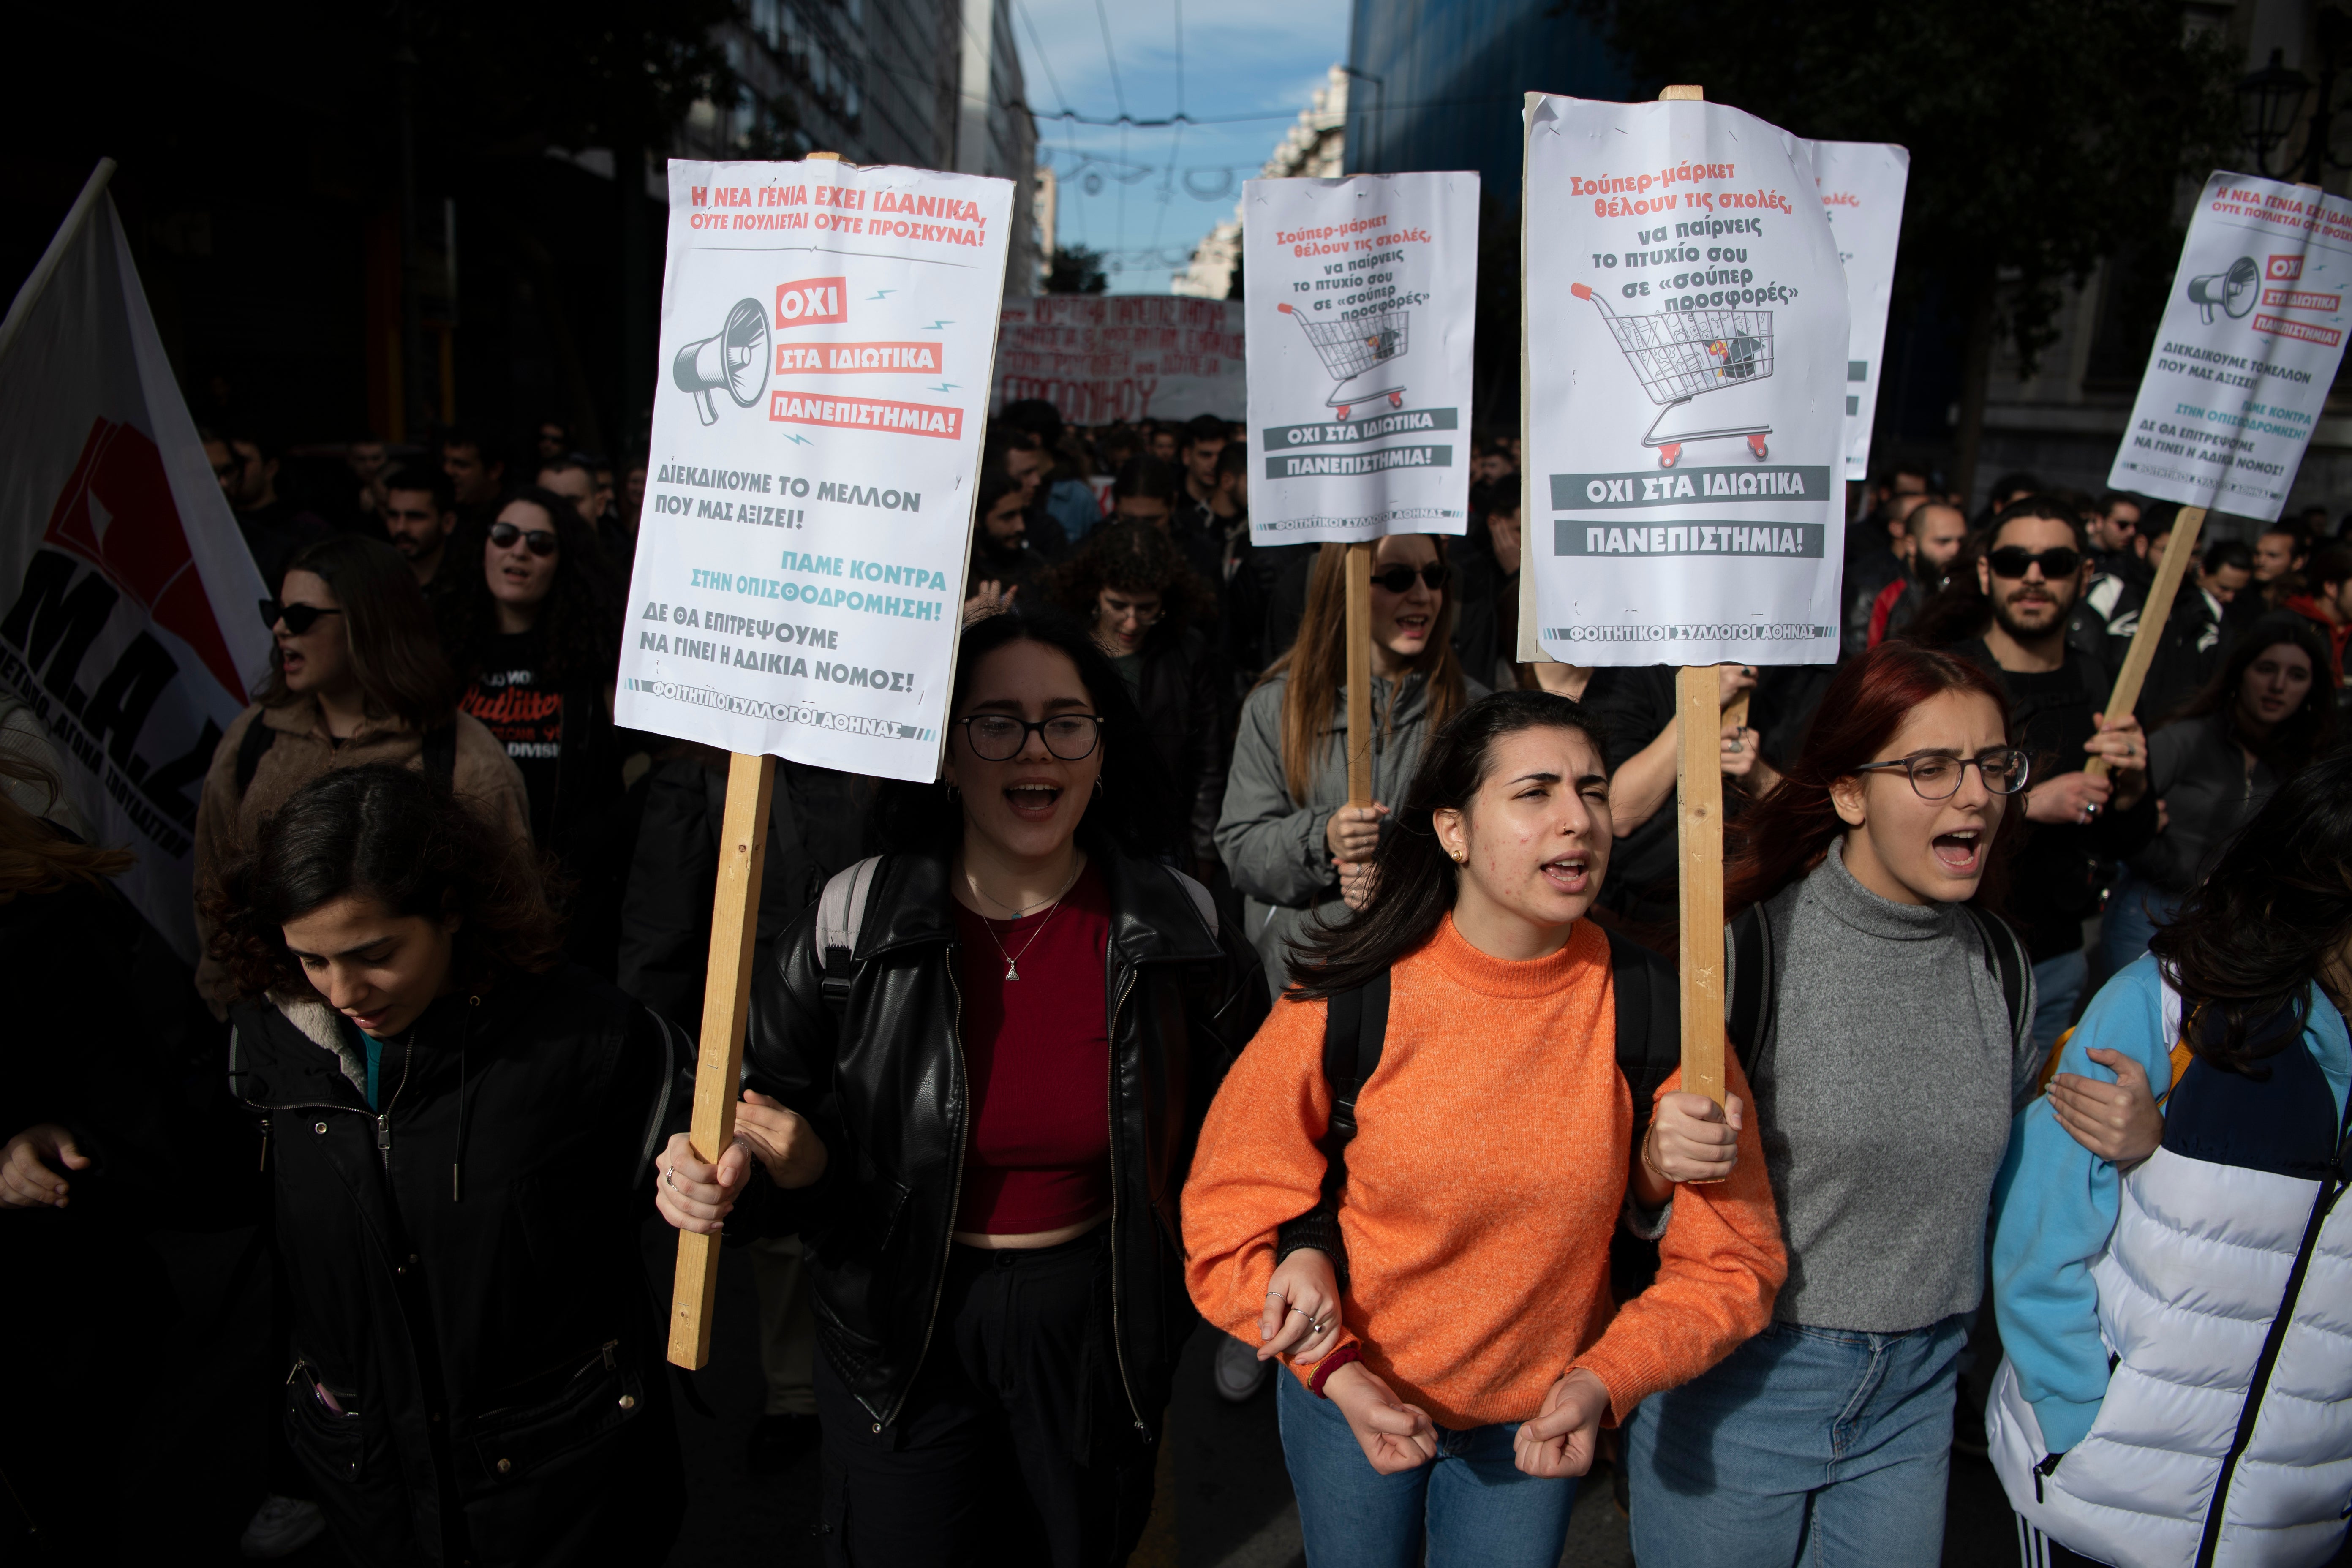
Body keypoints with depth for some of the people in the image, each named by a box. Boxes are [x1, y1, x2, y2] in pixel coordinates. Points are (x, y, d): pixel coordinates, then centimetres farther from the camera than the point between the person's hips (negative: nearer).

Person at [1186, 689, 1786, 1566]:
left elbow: (1731, 1262, -9)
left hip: (1538, 1418, 1)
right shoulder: (1347, 1000, -22)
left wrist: (1603, 1382, -21)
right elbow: (1229, 1215, -12)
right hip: (1350, 1393, 0)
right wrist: (1339, 1373, -21)